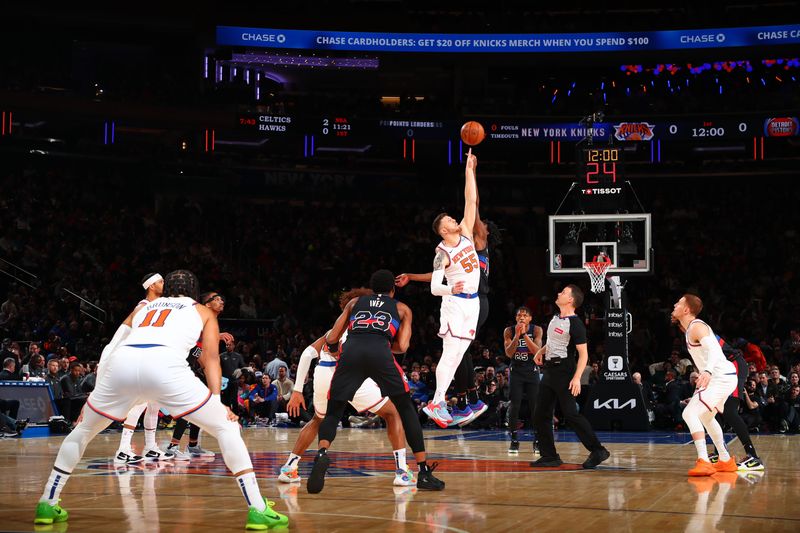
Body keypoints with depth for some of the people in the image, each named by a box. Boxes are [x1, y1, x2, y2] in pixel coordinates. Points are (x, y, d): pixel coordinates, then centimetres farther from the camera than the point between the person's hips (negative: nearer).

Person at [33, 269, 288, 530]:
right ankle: (258, 510, 1)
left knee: (83, 431, 28)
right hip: (165, 364, -3)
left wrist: (92, 402, 43)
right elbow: (211, 356, 16)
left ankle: (47, 504, 28)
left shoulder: (143, 308, 39)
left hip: (121, 362, 3)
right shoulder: (203, 311, 31)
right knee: (227, 427, 10)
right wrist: (217, 400, 8)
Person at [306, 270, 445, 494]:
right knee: (407, 410, 16)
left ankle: (322, 453, -19)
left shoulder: (354, 303, 33)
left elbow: (331, 340, 24)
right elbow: (402, 347, 15)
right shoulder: (401, 308, 29)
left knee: (333, 413, 12)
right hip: (380, 352, -1)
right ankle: (424, 472, 11)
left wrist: (335, 351, 46)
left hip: (351, 351, 1)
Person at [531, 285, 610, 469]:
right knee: (540, 415, 6)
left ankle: (598, 451, -4)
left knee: (571, 414, -12)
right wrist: (541, 351, 13)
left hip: (564, 375, -9)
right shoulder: (555, 318, 13)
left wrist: (577, 378, -27)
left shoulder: (575, 324, -13)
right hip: (549, 371, 9)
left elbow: (583, 354, -17)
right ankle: (549, 456, 12)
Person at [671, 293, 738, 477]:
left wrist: (707, 371, -45)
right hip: (722, 377, 11)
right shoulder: (691, 328, 17)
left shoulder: (696, 327, -14)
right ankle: (726, 461, 36)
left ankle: (704, 463, -28)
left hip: (720, 377, -11)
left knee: (690, 413, -21)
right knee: (705, 417, 27)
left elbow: (713, 350, -29)